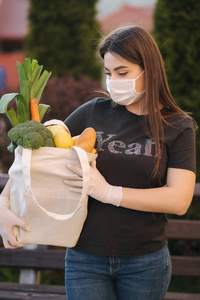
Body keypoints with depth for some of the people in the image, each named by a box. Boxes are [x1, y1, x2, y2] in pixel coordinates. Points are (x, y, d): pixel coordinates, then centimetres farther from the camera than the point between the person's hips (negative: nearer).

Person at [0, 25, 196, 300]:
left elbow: (179, 200, -13)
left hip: (145, 263, -1)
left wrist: (109, 192, -19)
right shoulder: (93, 113, 3)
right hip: (85, 260, 1)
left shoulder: (177, 127, -2)